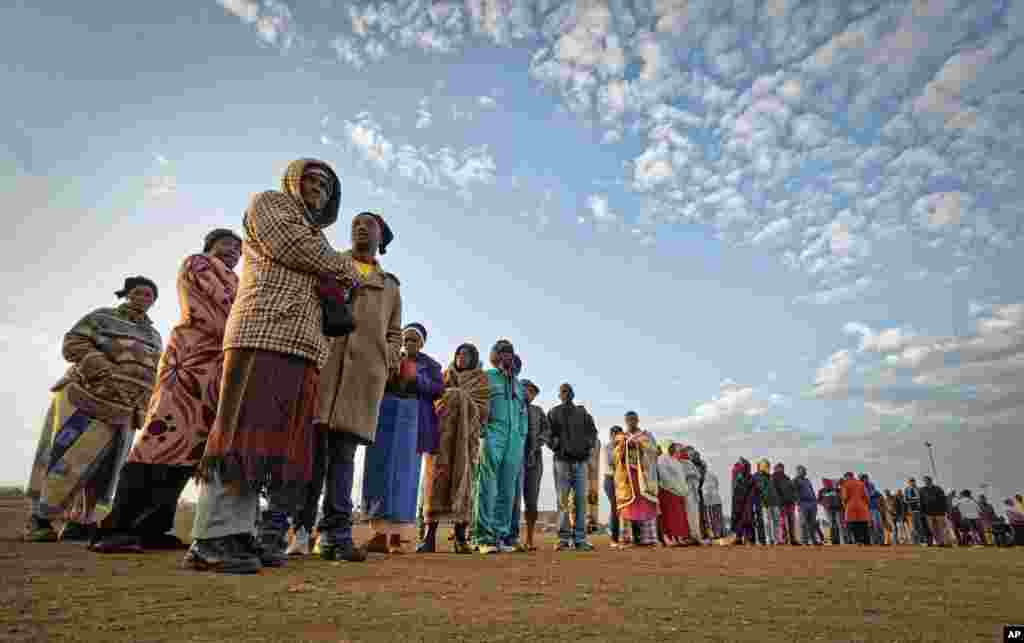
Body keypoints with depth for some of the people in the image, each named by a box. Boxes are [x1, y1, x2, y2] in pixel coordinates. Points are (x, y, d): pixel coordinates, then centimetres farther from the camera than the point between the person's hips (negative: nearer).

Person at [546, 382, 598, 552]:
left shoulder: (583, 413, 16)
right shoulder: (554, 413, 11)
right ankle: (564, 538, 1)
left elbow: (593, 433, 12)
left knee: (580, 500, -1)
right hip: (562, 460, -2)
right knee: (563, 500, -3)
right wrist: (557, 447, -11)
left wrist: (588, 448, -3)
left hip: (580, 461, 2)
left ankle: (580, 539, 3)